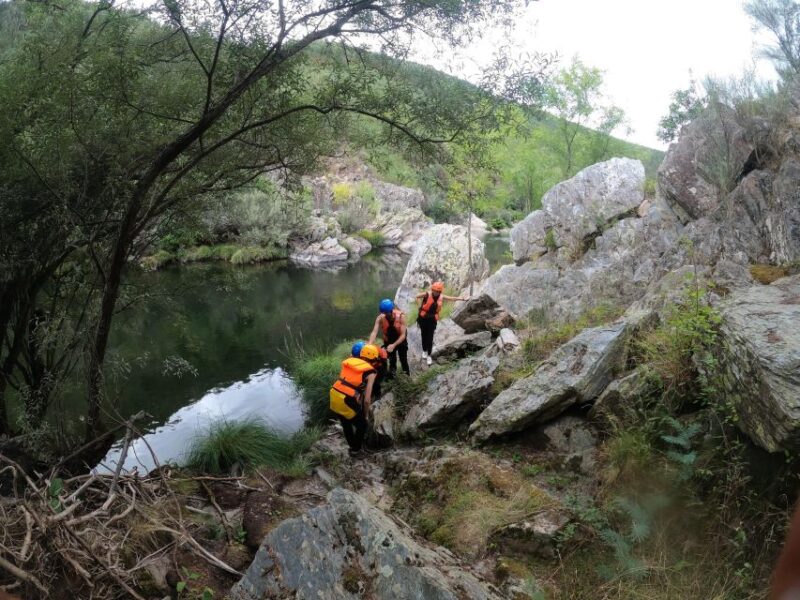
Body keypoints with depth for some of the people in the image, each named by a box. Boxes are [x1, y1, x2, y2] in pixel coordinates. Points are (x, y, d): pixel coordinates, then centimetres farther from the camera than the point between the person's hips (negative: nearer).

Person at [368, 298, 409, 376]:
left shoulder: (401, 316, -31)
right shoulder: (380, 318, -27)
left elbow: (403, 335, -32)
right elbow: (374, 332, -36)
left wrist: (394, 345, -44)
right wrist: (369, 344, -52)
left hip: (400, 341, -1)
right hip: (389, 342, 1)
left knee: (403, 359, 14)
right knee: (392, 360, 13)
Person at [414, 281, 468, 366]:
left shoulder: (441, 297, -4)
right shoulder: (427, 294, -14)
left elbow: (452, 298, 3)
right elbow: (417, 296, -4)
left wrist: (462, 298, -4)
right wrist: (421, 305, -10)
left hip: (432, 319, 1)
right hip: (423, 318, -1)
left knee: (430, 337, 0)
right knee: (424, 335, 11)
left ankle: (429, 356, 6)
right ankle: (424, 351, 32)